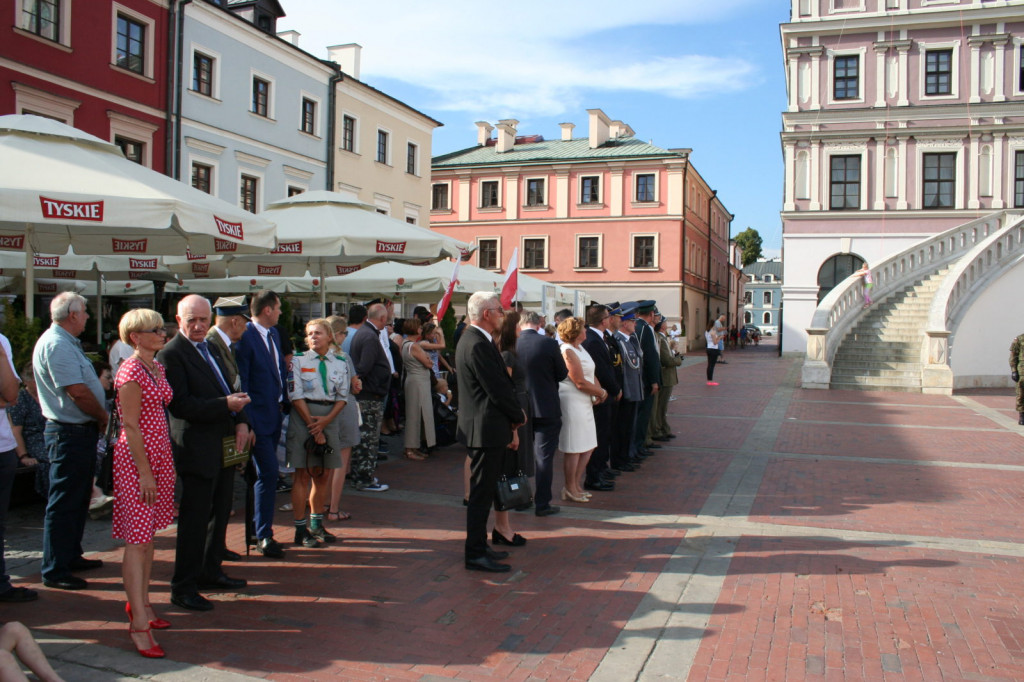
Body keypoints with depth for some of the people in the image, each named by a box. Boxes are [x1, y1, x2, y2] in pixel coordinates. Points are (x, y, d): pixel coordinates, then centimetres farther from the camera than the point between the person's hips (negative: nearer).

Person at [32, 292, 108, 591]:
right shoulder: (56, 345, -19)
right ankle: (55, 570, 7)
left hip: (80, 431, 11)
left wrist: (98, 419, 8)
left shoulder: (65, 342, 14)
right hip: (69, 434, -11)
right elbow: (78, 392, -24)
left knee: (78, 499, 19)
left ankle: (71, 556, 32)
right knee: (63, 503, -2)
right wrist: (103, 417, -10)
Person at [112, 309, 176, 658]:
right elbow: (130, 426, -16)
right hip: (136, 459, -8)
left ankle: (139, 602, 25)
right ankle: (139, 624, -5)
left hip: (160, 454, 9)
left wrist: (166, 465, 15)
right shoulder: (131, 371, -14)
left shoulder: (157, 367, 12)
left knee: (148, 535, 14)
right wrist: (145, 472, -17)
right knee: (137, 539, -7)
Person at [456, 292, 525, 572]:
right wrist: (519, 417, -4)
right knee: (482, 492, -2)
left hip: (485, 429, 10)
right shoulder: (478, 345, -19)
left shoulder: (474, 340, 14)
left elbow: (501, 384, 11)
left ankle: (479, 546, 27)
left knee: (484, 491, 17)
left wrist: (511, 423, 9)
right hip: (486, 430, -10)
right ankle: (475, 554, 7)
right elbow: (498, 389, -20)